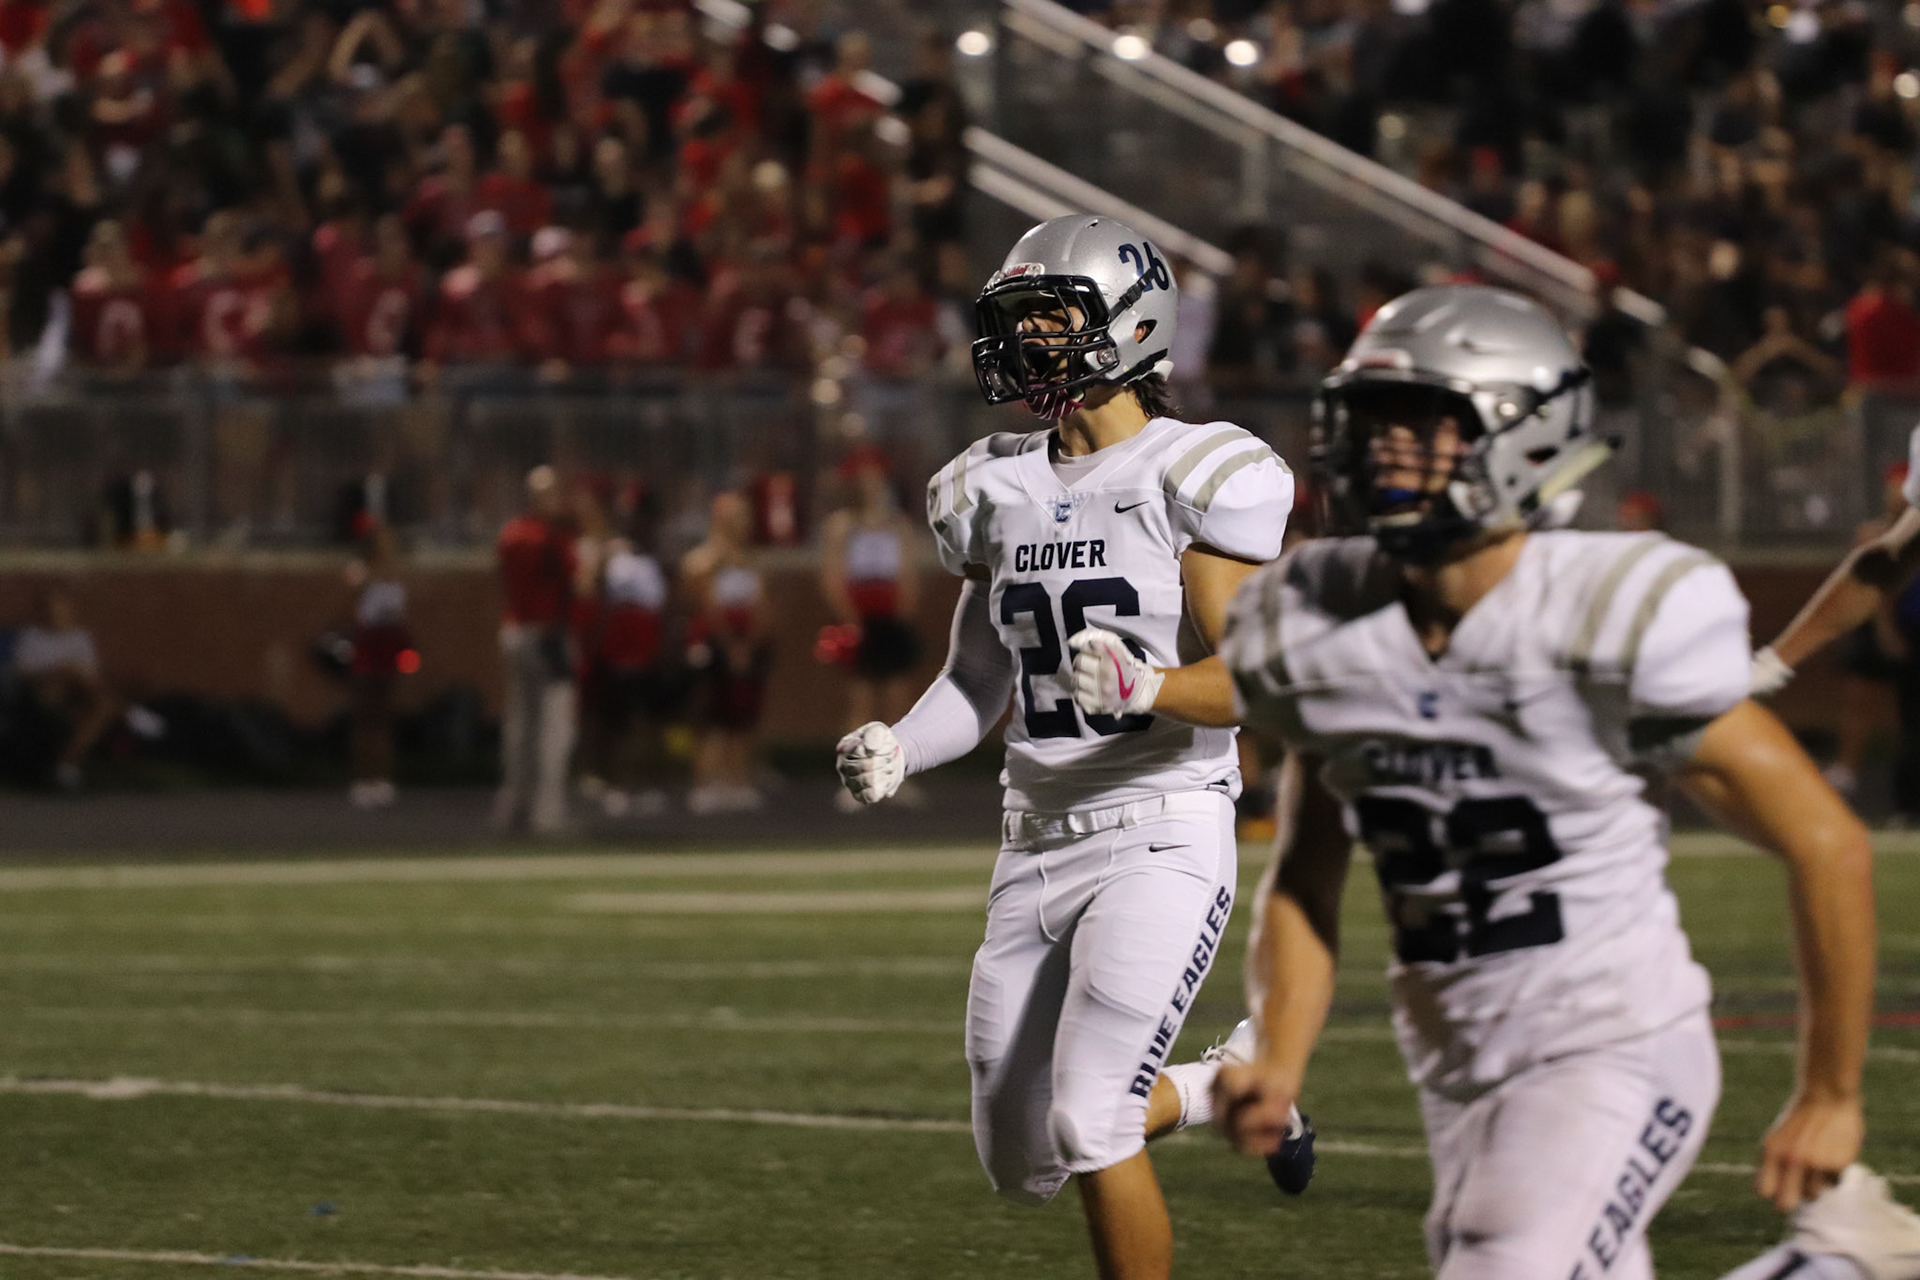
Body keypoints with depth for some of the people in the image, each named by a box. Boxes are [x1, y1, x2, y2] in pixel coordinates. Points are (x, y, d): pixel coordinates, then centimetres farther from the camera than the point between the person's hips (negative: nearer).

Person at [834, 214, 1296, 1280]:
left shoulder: (1197, 477, -9)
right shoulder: (998, 491, 9)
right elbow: (977, 682, 14)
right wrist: (898, 751, -6)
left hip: (1164, 837, -7)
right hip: (1039, 843, 7)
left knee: (1088, 1126, -19)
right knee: (1022, 1168, 11)